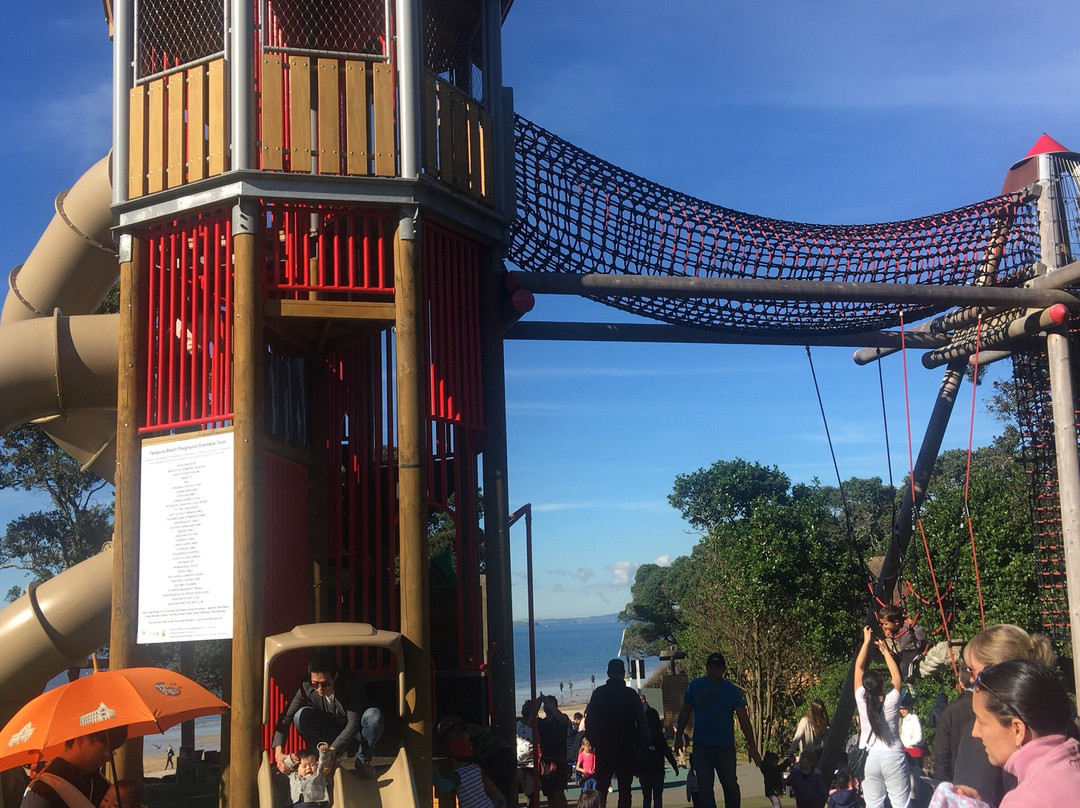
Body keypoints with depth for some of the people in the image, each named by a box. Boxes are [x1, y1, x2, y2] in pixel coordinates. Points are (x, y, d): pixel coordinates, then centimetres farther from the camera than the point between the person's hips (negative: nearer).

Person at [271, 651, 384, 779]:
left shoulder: (352, 684, -27)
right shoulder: (307, 689, -20)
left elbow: (354, 723, -30)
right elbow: (286, 718, -19)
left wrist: (332, 752, -43)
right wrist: (278, 753, -35)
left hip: (354, 737, -1)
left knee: (374, 714, -34)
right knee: (301, 714, -25)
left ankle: (362, 761, -10)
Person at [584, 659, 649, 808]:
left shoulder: (598, 693, -1)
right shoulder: (631, 694, -4)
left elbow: (588, 719, 0)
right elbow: (641, 721, -3)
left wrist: (593, 741, 10)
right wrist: (642, 742, 4)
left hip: (603, 747, 1)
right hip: (626, 747, -1)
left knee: (601, 786, 8)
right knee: (625, 787, 4)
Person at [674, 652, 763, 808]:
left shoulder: (732, 691, -1)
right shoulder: (695, 686, 3)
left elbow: (744, 719, -4)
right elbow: (685, 712, 11)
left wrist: (752, 747, -9)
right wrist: (678, 737, 11)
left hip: (725, 747, 0)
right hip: (701, 746, 1)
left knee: (731, 787, 4)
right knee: (704, 789, -1)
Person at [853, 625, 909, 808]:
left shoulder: (861, 700, -5)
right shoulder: (891, 701, -8)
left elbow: (858, 667, 5)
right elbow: (897, 677, 11)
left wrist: (867, 641, 12)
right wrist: (885, 650, 19)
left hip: (869, 757, 2)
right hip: (893, 756, -2)